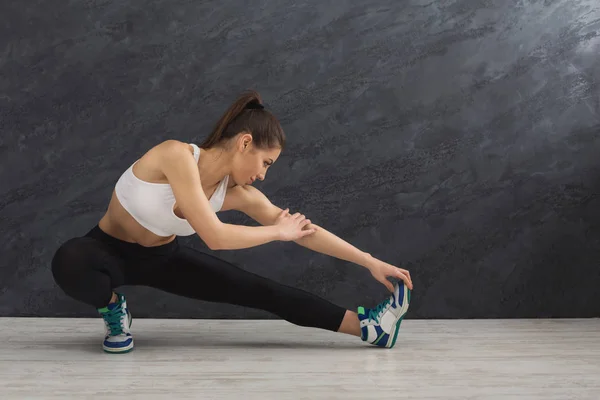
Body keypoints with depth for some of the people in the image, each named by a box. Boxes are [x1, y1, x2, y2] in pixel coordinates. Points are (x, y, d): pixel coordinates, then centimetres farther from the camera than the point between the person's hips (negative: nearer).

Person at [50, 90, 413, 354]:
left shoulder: (237, 194, -13)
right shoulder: (176, 154, -32)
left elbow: (304, 231, -9)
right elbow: (214, 236, -37)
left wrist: (371, 262, -9)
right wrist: (278, 231, -23)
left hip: (162, 256, 4)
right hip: (110, 250, -4)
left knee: (261, 291, -9)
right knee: (69, 263, -42)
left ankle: (367, 326, -8)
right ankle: (113, 308, -10)